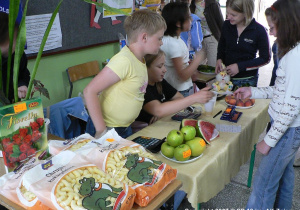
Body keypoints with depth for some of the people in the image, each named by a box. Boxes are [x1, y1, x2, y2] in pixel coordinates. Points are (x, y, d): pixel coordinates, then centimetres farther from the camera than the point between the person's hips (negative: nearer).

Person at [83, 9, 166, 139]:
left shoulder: (140, 60, 3)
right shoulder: (124, 61, -24)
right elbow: (90, 91, -26)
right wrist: (101, 130, -25)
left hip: (125, 127, 8)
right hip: (110, 129, -8)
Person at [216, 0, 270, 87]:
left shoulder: (259, 30, -14)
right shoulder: (226, 25, -5)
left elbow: (265, 58, -8)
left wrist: (240, 66, -16)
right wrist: (219, 59, -7)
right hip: (226, 75, 3)